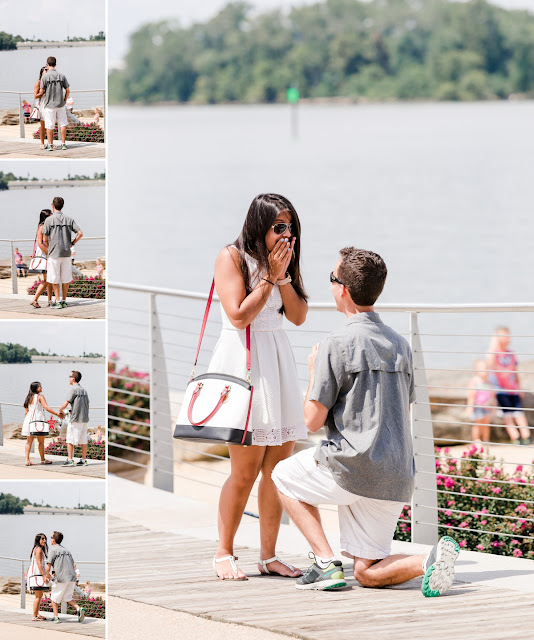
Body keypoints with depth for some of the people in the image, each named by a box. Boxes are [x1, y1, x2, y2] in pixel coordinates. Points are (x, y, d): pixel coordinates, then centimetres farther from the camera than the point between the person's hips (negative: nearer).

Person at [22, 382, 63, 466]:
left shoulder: (29, 397, 12)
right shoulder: (40, 396, -7)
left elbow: (26, 411, 15)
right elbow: (46, 408, -17)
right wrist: (57, 414, -14)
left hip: (29, 418, 6)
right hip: (38, 419, -6)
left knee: (29, 441, 5)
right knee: (41, 441, 6)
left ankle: (27, 460, -2)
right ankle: (43, 460, 15)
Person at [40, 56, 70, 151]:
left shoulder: (45, 76, -9)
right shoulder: (61, 76, 0)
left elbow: (42, 92, -7)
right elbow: (68, 91, 2)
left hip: (49, 104, -2)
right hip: (60, 104, 2)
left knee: (49, 126, 4)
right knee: (63, 124, 11)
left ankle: (50, 145, 6)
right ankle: (63, 144, 10)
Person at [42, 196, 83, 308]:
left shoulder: (49, 220, -6)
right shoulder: (69, 219, 4)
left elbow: (44, 239, -6)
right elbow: (80, 233, -2)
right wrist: (71, 244, 10)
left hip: (54, 253, -3)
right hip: (66, 253, 3)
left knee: (54, 279, 4)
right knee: (65, 278, 11)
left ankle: (58, 301, 1)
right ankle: (64, 300, 15)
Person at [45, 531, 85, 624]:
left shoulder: (53, 550, -2)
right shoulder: (66, 550, 19)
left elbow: (48, 567, -6)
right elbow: (74, 566, 22)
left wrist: (47, 575, 16)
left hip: (61, 578, -6)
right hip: (72, 578, 6)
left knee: (54, 598, 11)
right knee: (67, 597, 14)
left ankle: (56, 617, 7)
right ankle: (78, 609, -9)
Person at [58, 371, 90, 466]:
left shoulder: (74, 389, -10)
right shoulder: (83, 390, 14)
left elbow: (65, 404, -12)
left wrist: (60, 411, 6)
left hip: (76, 419, -8)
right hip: (85, 419, 8)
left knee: (70, 440, -2)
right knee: (83, 440, 8)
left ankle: (70, 459, -6)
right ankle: (83, 460, 9)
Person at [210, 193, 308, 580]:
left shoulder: (283, 259, 14)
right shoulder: (232, 258, -5)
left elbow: (299, 316, 6)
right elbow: (239, 315, -13)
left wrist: (284, 275, -6)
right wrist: (270, 276, -11)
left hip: (278, 360, 7)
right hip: (243, 361, -7)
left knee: (279, 467, 3)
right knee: (246, 470, -7)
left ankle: (269, 555, 9)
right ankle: (224, 553, 6)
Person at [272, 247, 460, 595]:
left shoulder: (337, 345, -10)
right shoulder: (400, 345, 13)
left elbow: (313, 420, -9)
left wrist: (313, 371, 8)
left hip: (353, 468, -6)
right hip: (399, 478, 7)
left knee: (284, 476, 23)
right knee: (367, 573, 14)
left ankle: (326, 563, 7)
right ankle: (428, 561, -16)